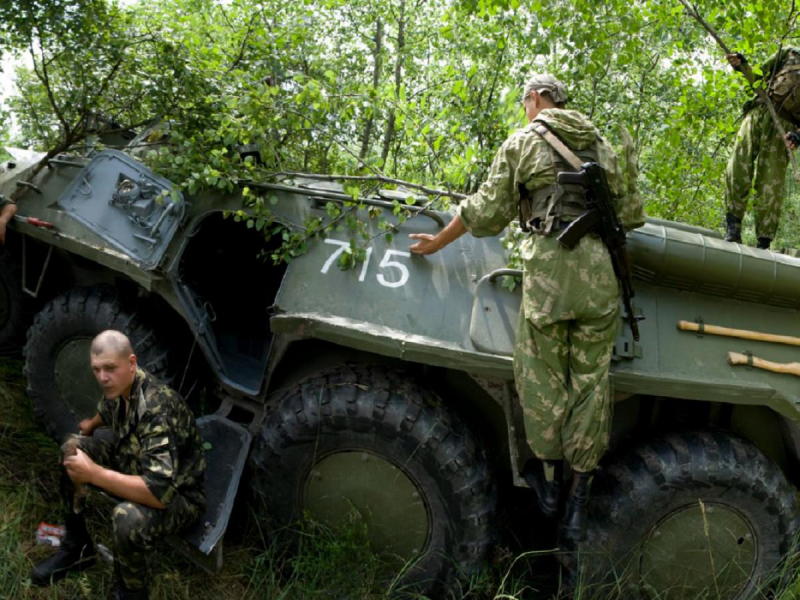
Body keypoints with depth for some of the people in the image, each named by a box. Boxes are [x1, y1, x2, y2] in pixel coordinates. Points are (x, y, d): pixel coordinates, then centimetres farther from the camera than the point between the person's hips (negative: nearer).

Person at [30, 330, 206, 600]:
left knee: (128, 517, -38)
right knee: (73, 447, 6)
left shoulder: (157, 409, -34)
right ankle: (77, 547, 17)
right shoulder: (119, 388, -7)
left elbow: (159, 492, -42)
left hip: (178, 494, -9)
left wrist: (93, 474, -34)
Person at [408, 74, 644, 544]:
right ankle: (579, 505, 14)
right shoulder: (601, 145, 18)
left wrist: (439, 242, 19)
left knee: (543, 375, 10)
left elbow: (487, 211, 6)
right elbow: (631, 212, 20)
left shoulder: (523, 142, 7)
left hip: (549, 263, -4)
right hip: (600, 268, 4)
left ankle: (548, 478, 22)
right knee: (591, 379, 7)